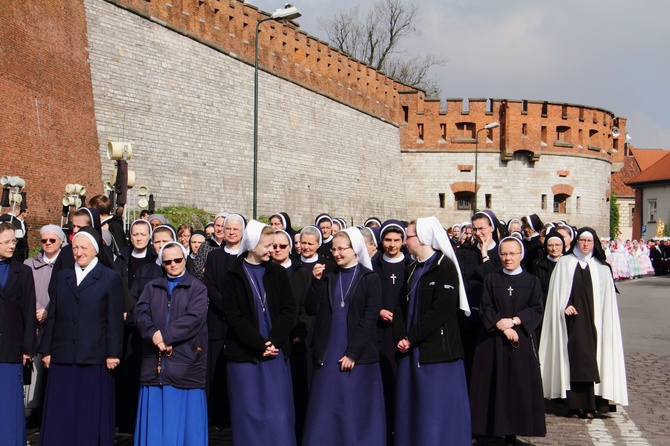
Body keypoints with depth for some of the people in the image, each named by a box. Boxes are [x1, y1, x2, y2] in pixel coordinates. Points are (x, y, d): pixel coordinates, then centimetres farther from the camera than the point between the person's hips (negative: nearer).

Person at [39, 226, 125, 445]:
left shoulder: (110, 278, 1)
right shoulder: (62, 277, 14)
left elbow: (115, 320, -3)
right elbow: (52, 316, 12)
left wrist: (113, 353, -8)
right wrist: (46, 350, 7)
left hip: (94, 359, -4)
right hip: (62, 357, 4)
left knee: (92, 416, 3)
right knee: (60, 416, 6)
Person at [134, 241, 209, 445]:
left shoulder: (197, 288, 5)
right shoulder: (152, 287, 16)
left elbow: (194, 318, -10)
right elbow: (140, 313, 1)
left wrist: (165, 335, -17)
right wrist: (153, 335, -17)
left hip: (185, 361, -3)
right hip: (155, 362, 3)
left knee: (185, 422, 0)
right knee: (155, 425, 4)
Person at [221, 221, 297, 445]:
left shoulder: (278, 272, 7)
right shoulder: (233, 275, -1)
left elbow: (289, 310, 0)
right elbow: (232, 316, -8)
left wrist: (274, 341, -14)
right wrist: (260, 344, -16)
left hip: (276, 352, 2)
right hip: (243, 355, -2)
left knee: (279, 413, 4)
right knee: (248, 413, 3)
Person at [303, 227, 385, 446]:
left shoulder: (370, 279, -1)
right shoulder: (328, 277, 11)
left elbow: (369, 319, -7)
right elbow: (311, 310, 3)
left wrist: (353, 353, -13)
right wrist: (317, 281, -8)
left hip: (359, 356, -3)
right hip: (328, 354, 4)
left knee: (357, 412, 2)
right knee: (325, 411, 5)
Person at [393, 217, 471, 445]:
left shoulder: (445, 267, -9)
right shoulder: (413, 270, 16)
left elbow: (441, 311, -18)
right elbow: (401, 306, 11)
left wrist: (411, 338, -15)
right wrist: (400, 338, -5)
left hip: (438, 350, -8)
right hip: (412, 351, 8)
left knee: (437, 412, -3)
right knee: (409, 409, 11)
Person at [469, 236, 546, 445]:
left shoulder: (532, 281, 7)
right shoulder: (491, 279, 7)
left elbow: (536, 311, -1)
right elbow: (485, 309, -1)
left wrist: (513, 321, -14)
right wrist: (501, 326, -15)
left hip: (521, 342, 0)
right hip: (493, 342, 0)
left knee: (518, 386, -1)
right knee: (494, 387, 0)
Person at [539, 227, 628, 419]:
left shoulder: (602, 268, 9)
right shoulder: (564, 263, 7)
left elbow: (607, 299, 7)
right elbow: (557, 291, 4)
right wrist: (565, 306, -11)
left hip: (592, 320, 1)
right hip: (571, 318, -1)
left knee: (590, 358, -3)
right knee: (573, 358, -4)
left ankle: (590, 405, 1)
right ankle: (574, 405, 0)